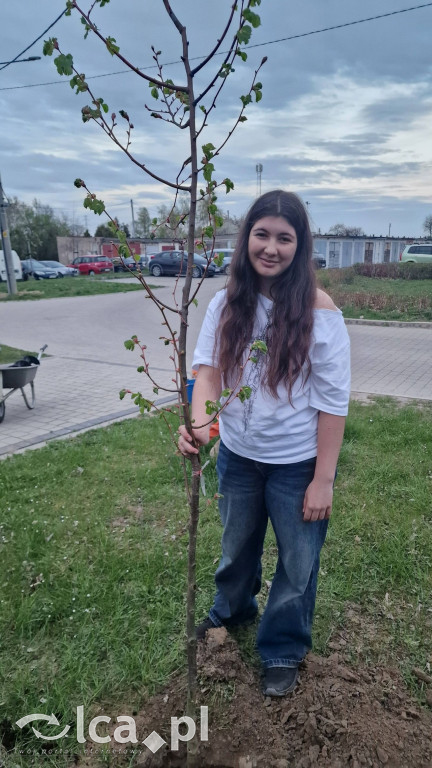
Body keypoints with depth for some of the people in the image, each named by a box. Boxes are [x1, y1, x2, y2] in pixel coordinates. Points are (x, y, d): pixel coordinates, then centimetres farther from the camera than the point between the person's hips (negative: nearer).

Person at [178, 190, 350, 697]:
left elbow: (333, 403, -15)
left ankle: (283, 651, 44)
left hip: (296, 464, -3)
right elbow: (208, 367, -11)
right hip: (237, 455, 4)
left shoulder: (318, 311, -17)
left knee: (297, 563, 16)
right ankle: (232, 612, 58)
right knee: (236, 547, 27)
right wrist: (198, 418, -32)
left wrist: (323, 480, -13)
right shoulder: (226, 303, -7)